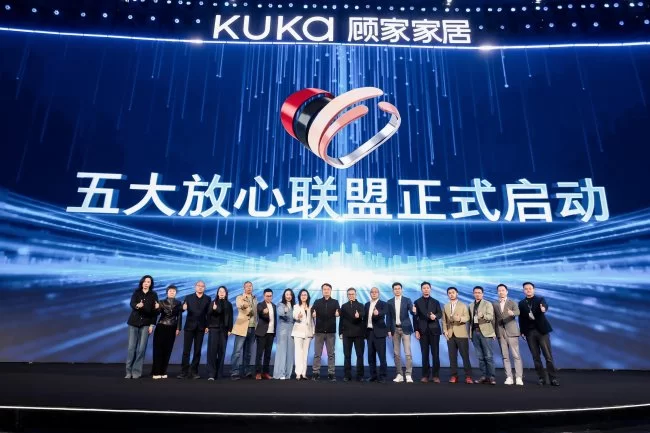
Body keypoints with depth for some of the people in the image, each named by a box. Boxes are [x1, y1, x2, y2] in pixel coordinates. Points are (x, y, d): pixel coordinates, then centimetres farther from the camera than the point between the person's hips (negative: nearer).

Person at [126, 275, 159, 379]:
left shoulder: (153, 295, 2)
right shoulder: (136, 292, 3)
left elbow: (155, 311, 0)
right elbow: (132, 304, -15)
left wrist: (152, 325, -6)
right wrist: (137, 305, -38)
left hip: (146, 324, 0)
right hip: (134, 322, 1)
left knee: (142, 348, -3)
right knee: (131, 347, 0)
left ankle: (137, 371, 5)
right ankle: (129, 371, 10)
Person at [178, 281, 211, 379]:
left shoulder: (207, 299, 5)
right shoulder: (188, 297, 7)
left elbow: (209, 313, 1)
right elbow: (183, 309, -1)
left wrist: (207, 326, -6)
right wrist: (183, 308, -24)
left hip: (200, 327, 0)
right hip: (189, 326, 0)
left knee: (197, 350, 4)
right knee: (186, 350, -1)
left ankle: (194, 371, 11)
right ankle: (184, 371, 5)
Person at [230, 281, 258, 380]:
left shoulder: (255, 299, 16)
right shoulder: (240, 297, 0)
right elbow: (239, 305, -23)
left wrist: (256, 326, 8)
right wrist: (243, 305, -46)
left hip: (252, 328, 5)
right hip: (242, 328, -5)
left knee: (248, 352, 9)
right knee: (238, 351, -8)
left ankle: (246, 371, 16)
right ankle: (235, 373, -6)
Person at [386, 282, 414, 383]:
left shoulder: (407, 300, 1)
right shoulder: (389, 302, 6)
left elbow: (411, 312, -12)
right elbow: (388, 317, 7)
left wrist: (414, 311, -35)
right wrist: (389, 330, 1)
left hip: (405, 328, -3)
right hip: (395, 329, 3)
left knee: (407, 352, -7)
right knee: (396, 353, 6)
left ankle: (409, 375, -2)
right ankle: (399, 374, 13)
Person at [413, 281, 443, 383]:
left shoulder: (435, 302, 11)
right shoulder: (417, 302, 7)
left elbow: (440, 314, 0)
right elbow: (415, 317, 3)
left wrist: (435, 316, -23)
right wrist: (416, 330, -5)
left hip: (434, 330, 1)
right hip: (423, 331, -1)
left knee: (435, 354, 0)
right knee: (425, 354, 2)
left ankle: (436, 376, 5)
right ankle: (425, 375, 7)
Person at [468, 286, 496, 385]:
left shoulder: (487, 304, 2)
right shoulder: (471, 306, 15)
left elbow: (491, 317, -12)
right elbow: (470, 319, 15)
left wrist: (483, 315, -32)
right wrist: (470, 332, 8)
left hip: (485, 332, -4)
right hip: (475, 332, 4)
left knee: (488, 356, -5)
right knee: (480, 357, 6)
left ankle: (492, 377, 1)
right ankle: (484, 376, 11)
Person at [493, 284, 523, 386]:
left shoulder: (513, 303, 5)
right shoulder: (494, 305, 12)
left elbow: (518, 312, -15)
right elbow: (494, 319, 10)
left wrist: (512, 313, -38)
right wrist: (494, 331, 2)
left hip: (511, 332, -2)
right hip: (500, 333, 3)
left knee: (516, 355, -4)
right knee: (505, 356, 3)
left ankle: (519, 377, 1)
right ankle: (509, 377, 7)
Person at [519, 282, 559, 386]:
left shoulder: (540, 299, 3)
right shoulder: (521, 303, 9)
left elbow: (545, 305, -20)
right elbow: (521, 319, 10)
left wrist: (543, 308, -43)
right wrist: (522, 331, 4)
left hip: (542, 330, -2)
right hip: (530, 332, 2)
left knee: (548, 356, -3)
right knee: (536, 357, 5)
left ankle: (553, 378, 4)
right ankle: (541, 378, 12)